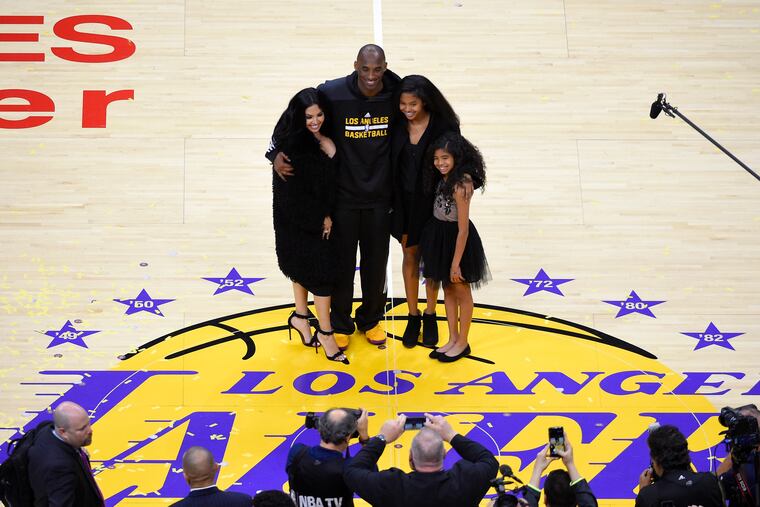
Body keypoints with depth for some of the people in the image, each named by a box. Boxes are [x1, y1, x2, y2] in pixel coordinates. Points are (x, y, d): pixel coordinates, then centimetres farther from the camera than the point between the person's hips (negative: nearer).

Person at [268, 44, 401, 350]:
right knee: (342, 264, 10)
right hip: (342, 196, -1)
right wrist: (277, 153, -14)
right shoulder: (333, 94, -17)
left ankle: (370, 320, 36)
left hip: (380, 198, 2)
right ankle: (340, 325, 30)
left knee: (376, 264, 14)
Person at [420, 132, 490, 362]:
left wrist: (456, 263, -19)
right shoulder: (444, 178, -2)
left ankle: (462, 343, 24)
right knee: (448, 289, 17)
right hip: (439, 236, 8)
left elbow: (463, 230, -23)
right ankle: (452, 339, 30)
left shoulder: (460, 186, -26)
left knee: (461, 292, 10)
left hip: (456, 240, -8)